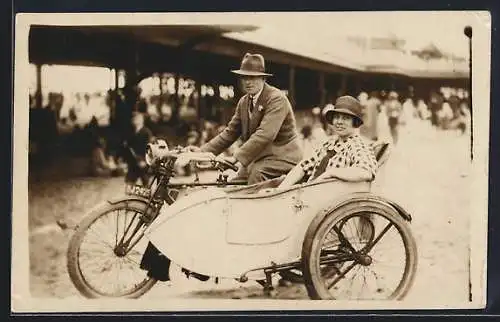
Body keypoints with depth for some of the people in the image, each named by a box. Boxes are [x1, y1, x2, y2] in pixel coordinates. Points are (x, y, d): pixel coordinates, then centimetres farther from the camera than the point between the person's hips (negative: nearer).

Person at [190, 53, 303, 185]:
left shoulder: (276, 99, -15)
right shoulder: (243, 102, 12)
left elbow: (265, 134, -27)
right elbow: (230, 132, 11)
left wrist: (237, 157, -35)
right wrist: (203, 151, -4)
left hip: (283, 156, -8)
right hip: (259, 157, 8)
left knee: (256, 174, -33)